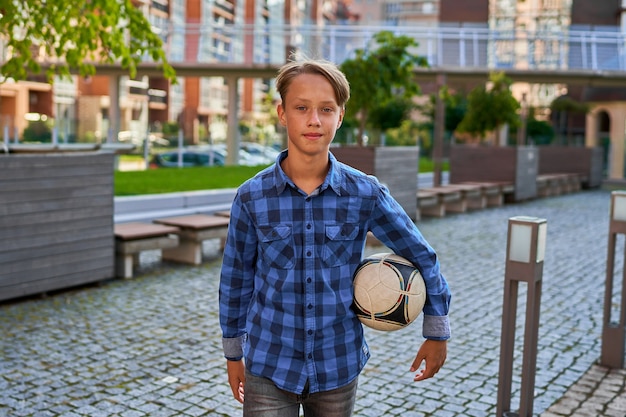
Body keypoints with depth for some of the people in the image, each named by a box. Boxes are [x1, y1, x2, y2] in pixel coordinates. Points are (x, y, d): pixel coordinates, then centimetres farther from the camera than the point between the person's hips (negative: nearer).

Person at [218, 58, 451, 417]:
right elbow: (236, 277, 3)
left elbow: (421, 256, 3)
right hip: (268, 370, 0)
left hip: (339, 369, 1)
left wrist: (437, 333, 8)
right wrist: (233, 353, 11)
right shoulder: (252, 196, -9)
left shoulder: (366, 194, -10)